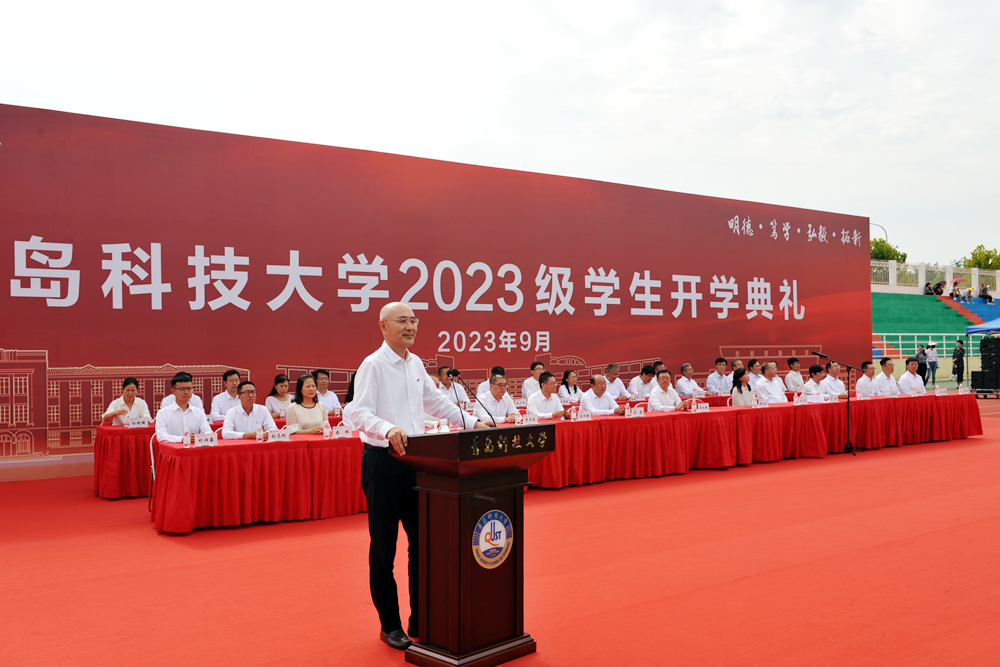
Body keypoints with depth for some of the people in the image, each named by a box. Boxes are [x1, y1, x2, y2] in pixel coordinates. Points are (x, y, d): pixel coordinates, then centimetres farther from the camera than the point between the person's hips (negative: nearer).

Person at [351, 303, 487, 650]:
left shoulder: (416, 364, 11)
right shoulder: (372, 365, -9)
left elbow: (435, 402, 21)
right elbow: (359, 412, -18)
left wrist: (472, 422, 14)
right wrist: (389, 430, -36)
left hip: (416, 459, 6)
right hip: (383, 460, -6)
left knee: (421, 542, 9)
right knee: (383, 546, 4)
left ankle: (420, 621, 22)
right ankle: (390, 625, 18)